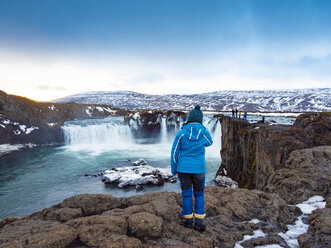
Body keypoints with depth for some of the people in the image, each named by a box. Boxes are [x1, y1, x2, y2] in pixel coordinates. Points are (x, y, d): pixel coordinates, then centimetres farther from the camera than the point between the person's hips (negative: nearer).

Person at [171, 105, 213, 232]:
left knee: (186, 193, 13)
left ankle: (188, 220, 21)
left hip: (183, 168, 0)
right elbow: (209, 142, 16)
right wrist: (200, 127, 9)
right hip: (199, 169, 0)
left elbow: (175, 152, -4)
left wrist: (174, 169, 8)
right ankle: (199, 221, 12)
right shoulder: (204, 133, -8)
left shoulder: (181, 133, -10)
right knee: (199, 194, 15)